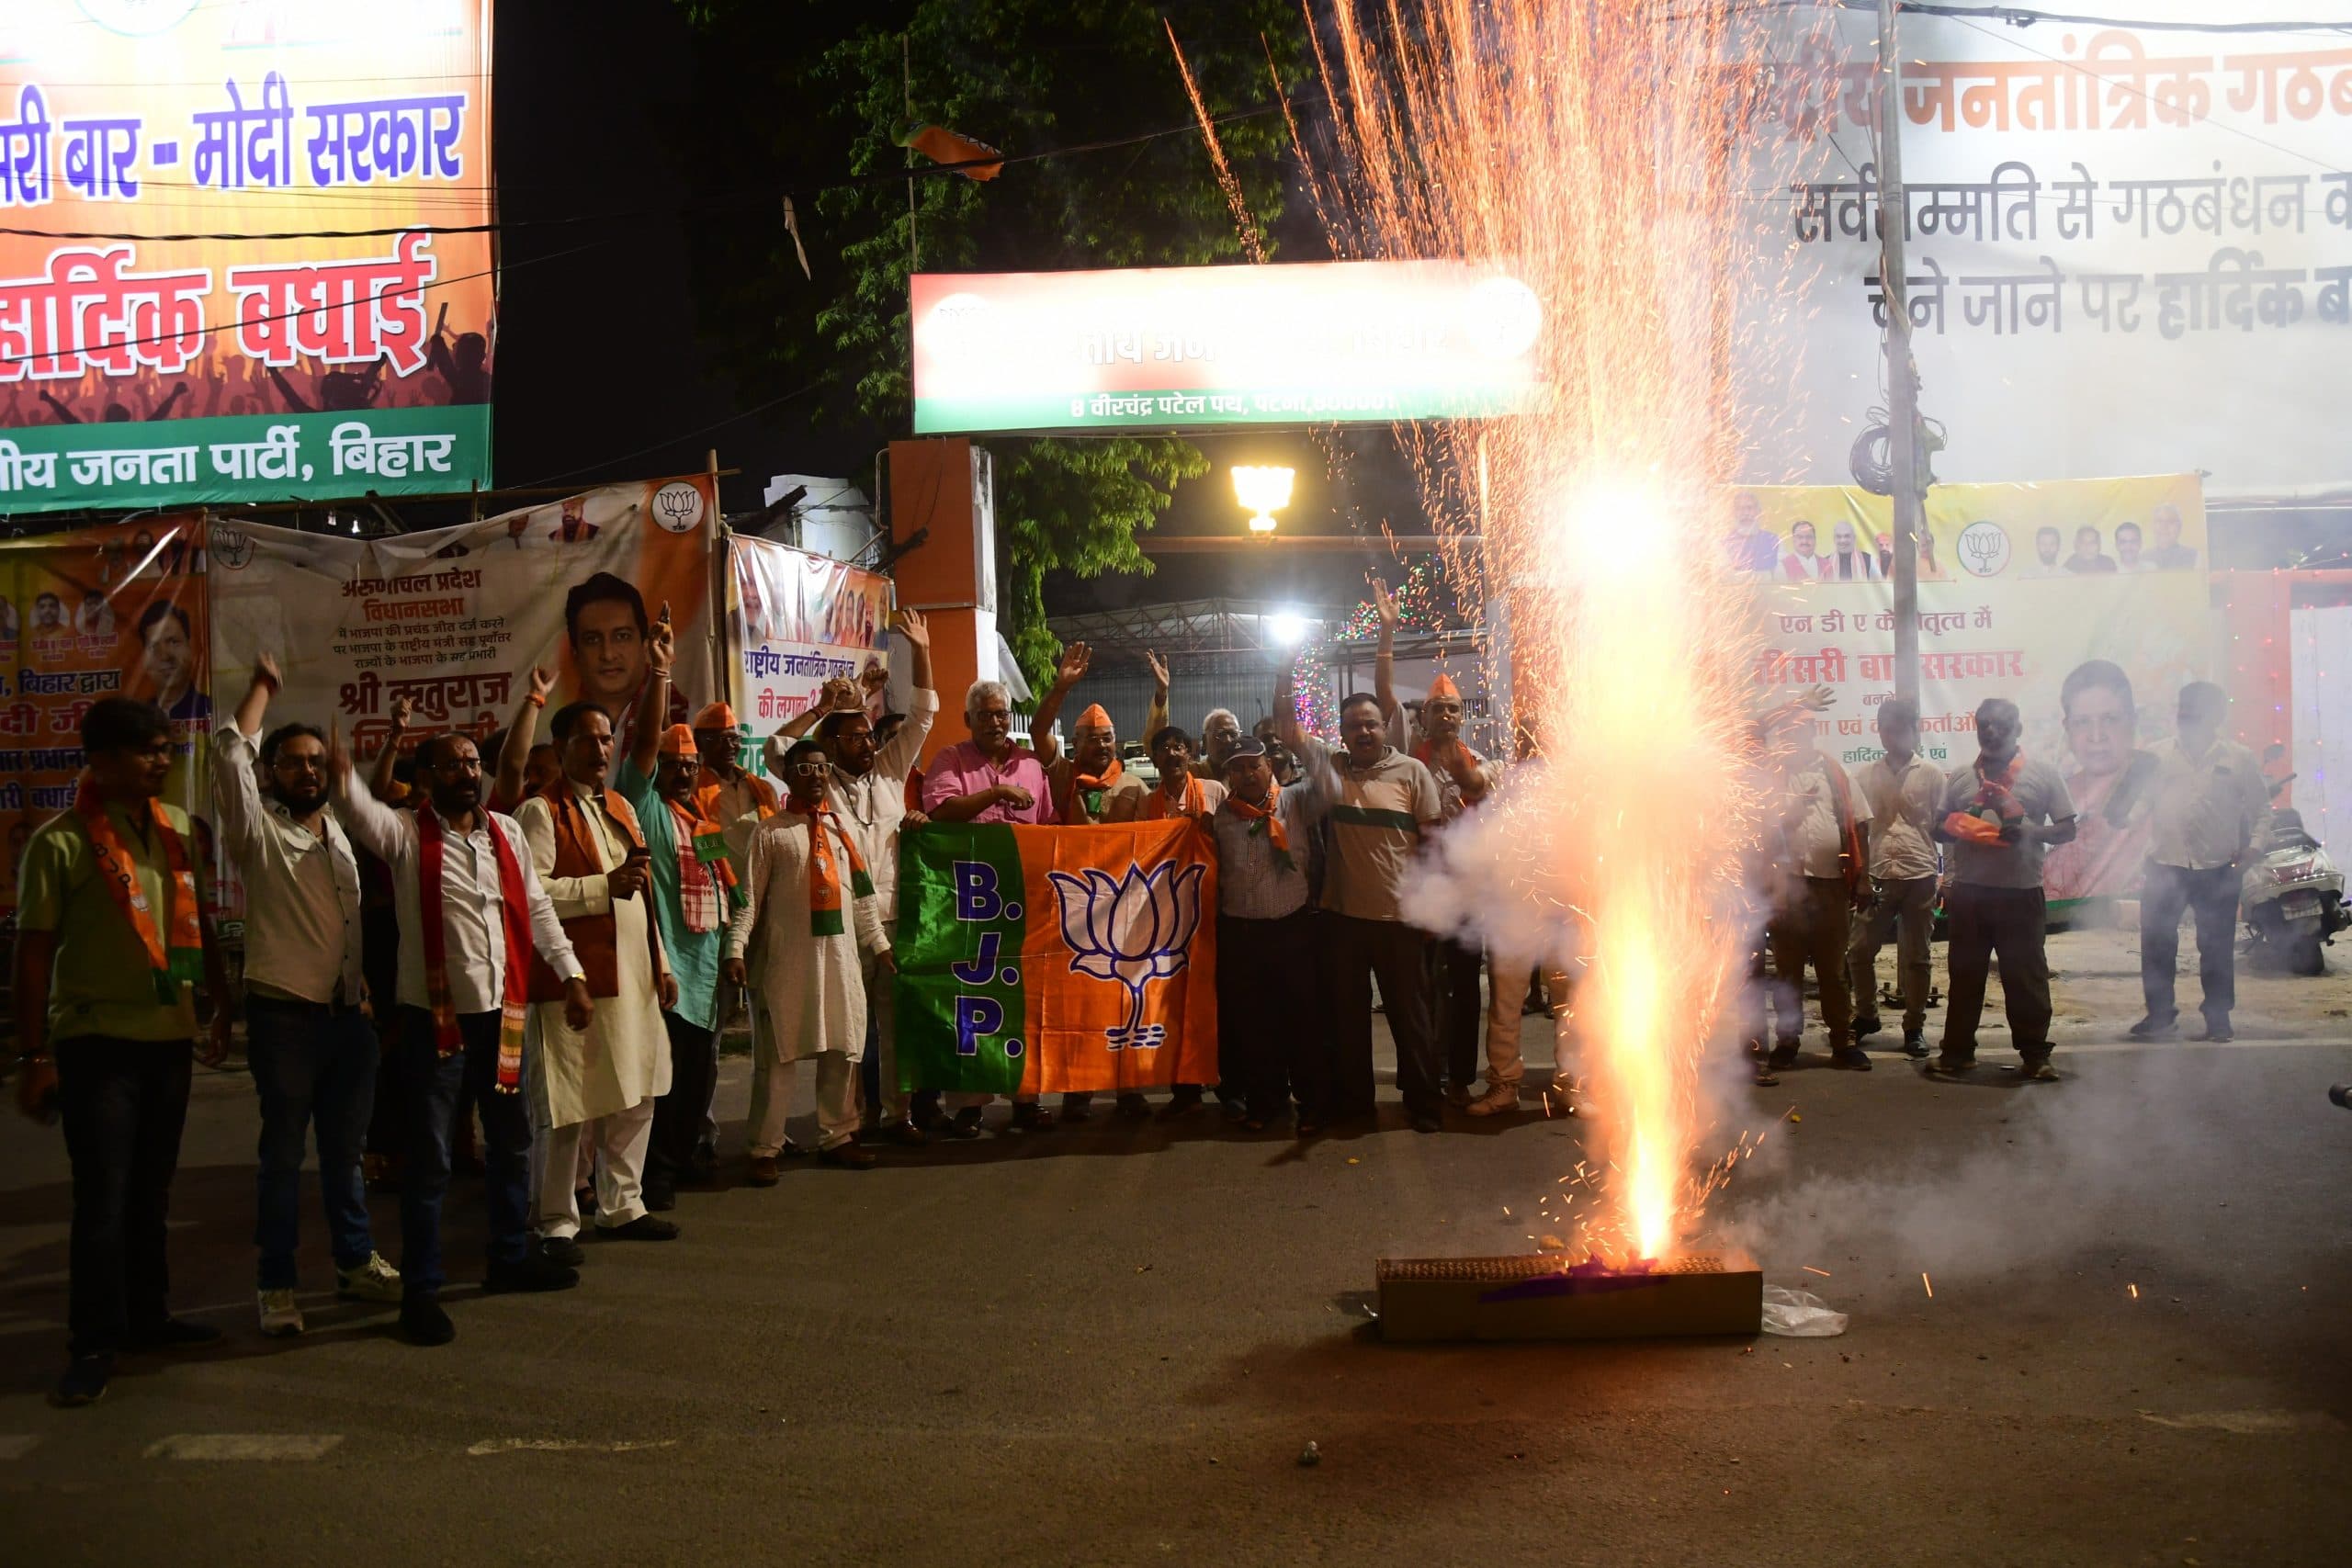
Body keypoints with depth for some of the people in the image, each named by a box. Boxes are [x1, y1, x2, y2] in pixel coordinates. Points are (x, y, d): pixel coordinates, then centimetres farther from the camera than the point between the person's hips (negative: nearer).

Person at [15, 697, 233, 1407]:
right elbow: (34, 952, -9)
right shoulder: (60, 841, -10)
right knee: (103, 1196, -2)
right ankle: (93, 1343, 6)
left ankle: (147, 1316, 27)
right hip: (97, 1042, -5)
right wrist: (33, 1054, -11)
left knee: (150, 1190, 15)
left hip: (170, 1036, 6)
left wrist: (222, 1009, 15)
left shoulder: (180, 830, 7)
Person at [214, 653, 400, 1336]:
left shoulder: (341, 833, 14)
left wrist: (368, 995, 14)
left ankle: (356, 1261, 24)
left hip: (349, 1015, 5)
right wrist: (264, 686, -9)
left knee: (346, 1148, 13)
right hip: (285, 1017, -5)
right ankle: (277, 1284, 8)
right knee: (283, 1154, 1)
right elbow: (230, 753, -17)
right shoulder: (258, 833, -4)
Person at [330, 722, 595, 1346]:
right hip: (435, 1014, -5)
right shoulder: (406, 833, -7)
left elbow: (537, 909, 12)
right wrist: (343, 776, -49)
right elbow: (363, 815, -28)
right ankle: (420, 1289, 11)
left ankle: (510, 1257, 35)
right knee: (430, 1158, 1)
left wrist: (572, 975, 8)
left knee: (511, 1142, 18)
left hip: (503, 1011, 5)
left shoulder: (507, 832, 7)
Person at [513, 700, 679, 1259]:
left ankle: (621, 1206, 26)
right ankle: (556, 1223, 8)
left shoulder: (620, 808, 18)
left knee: (636, 1099, 13)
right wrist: (603, 886, -21)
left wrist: (661, 962, 18)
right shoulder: (541, 811, -8)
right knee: (566, 1109, -3)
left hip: (633, 977, 8)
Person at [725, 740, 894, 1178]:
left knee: (844, 1050, 9)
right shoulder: (770, 833, -1)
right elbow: (749, 897, -6)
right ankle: (765, 1150, 5)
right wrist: (736, 950, -14)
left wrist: (878, 943, 17)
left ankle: (836, 1137, 23)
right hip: (787, 957, -5)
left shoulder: (842, 828, 14)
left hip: (841, 955, 5)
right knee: (777, 1055, -2)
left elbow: (861, 893, 18)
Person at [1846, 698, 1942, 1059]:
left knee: (1915, 957, 5)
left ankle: (1914, 1026, 14)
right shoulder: (1868, 775, 8)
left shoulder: (1931, 774, 4)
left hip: (1919, 875, -2)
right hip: (1877, 876, 2)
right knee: (1859, 951, 2)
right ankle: (1866, 1015, 22)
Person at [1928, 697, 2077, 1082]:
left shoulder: (2043, 774, 3)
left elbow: (2067, 829, 2)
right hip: (1969, 891, 2)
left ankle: (2034, 1054, 12)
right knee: (1965, 973, 8)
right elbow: (1939, 829, 15)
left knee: (2027, 976, 3)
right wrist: (1955, 829, -9)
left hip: (2022, 892, -2)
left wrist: (2031, 830, -17)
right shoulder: (1960, 777, 10)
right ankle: (1957, 1051, 16)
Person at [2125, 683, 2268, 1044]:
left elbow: (2260, 807, 9)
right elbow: (2140, 799, 5)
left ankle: (2218, 1018, 17)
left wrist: (2252, 847, -4)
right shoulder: (2160, 755, 7)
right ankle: (2160, 1014, 12)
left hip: (2219, 869, -1)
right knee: (2157, 942, 1)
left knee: (2217, 946, 5)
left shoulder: (2238, 758, 4)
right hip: (2166, 865, 1)